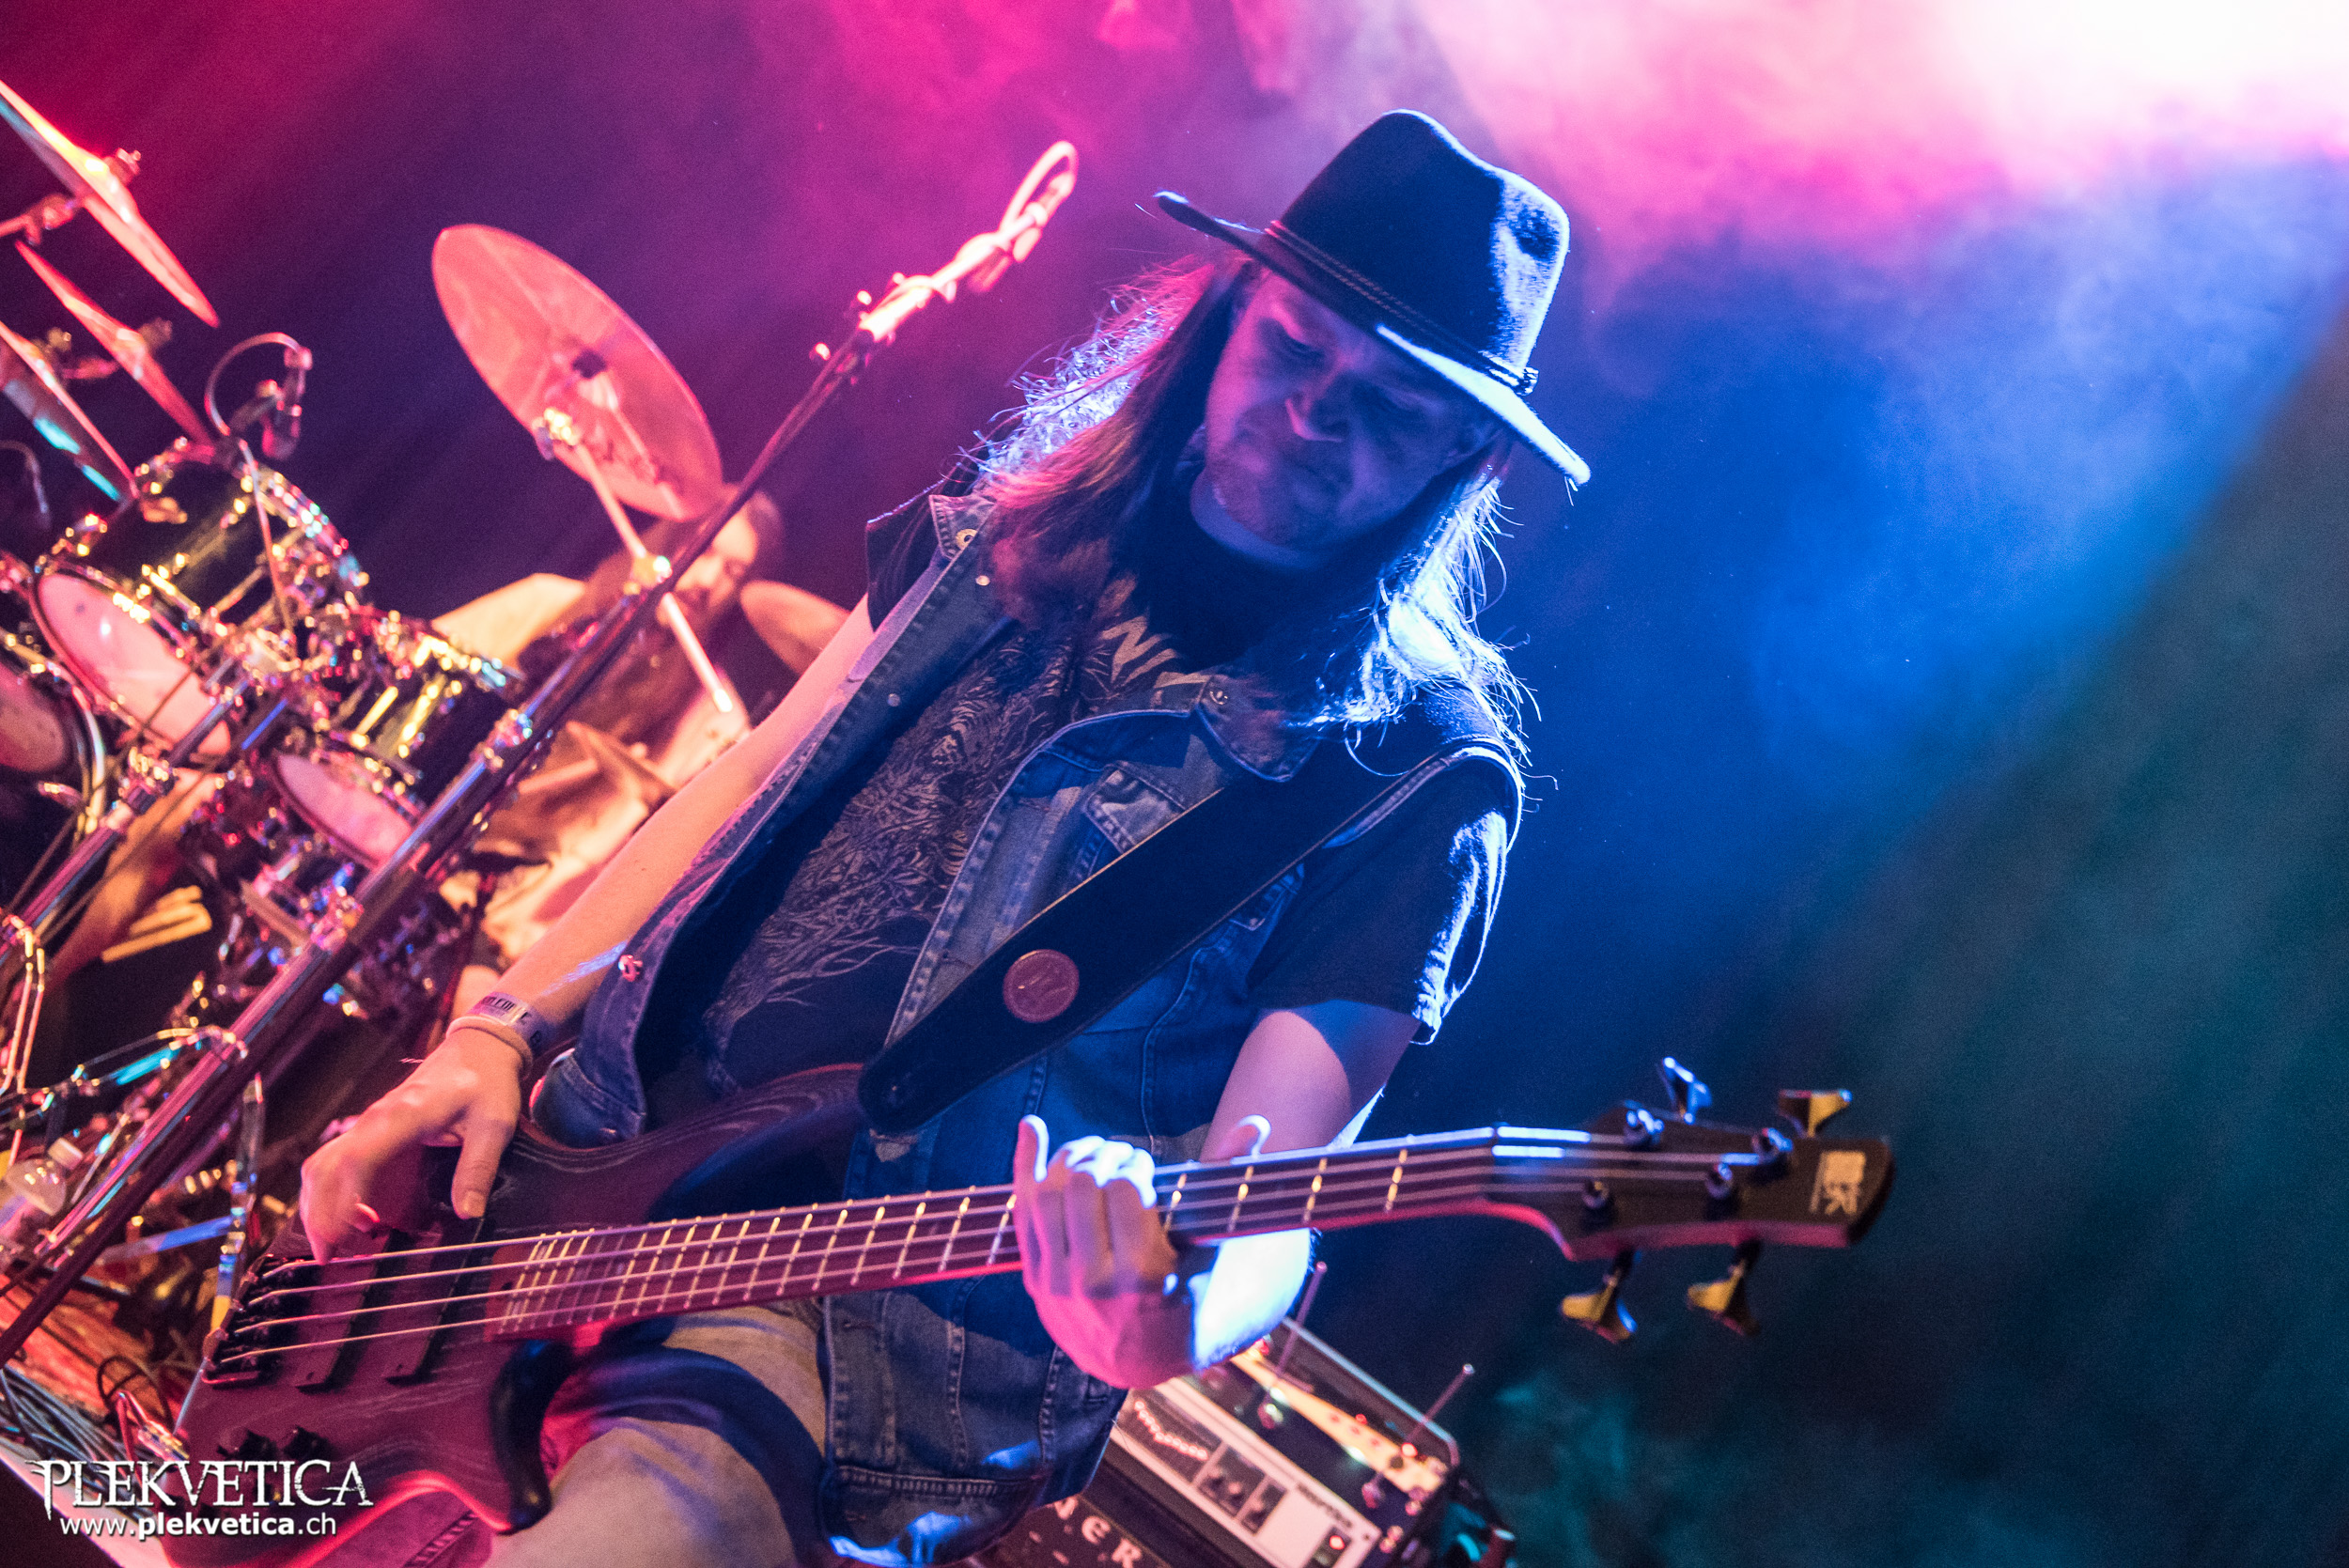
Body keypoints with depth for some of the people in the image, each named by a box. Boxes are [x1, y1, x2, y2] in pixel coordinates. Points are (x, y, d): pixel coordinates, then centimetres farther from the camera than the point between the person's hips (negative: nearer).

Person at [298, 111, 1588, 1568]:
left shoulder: (1418, 781, -10)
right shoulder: (1003, 533, 7)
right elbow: (742, 790, 13)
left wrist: (1174, 1326, -39)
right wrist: (498, 1032, 4)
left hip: (878, 1330, -6)